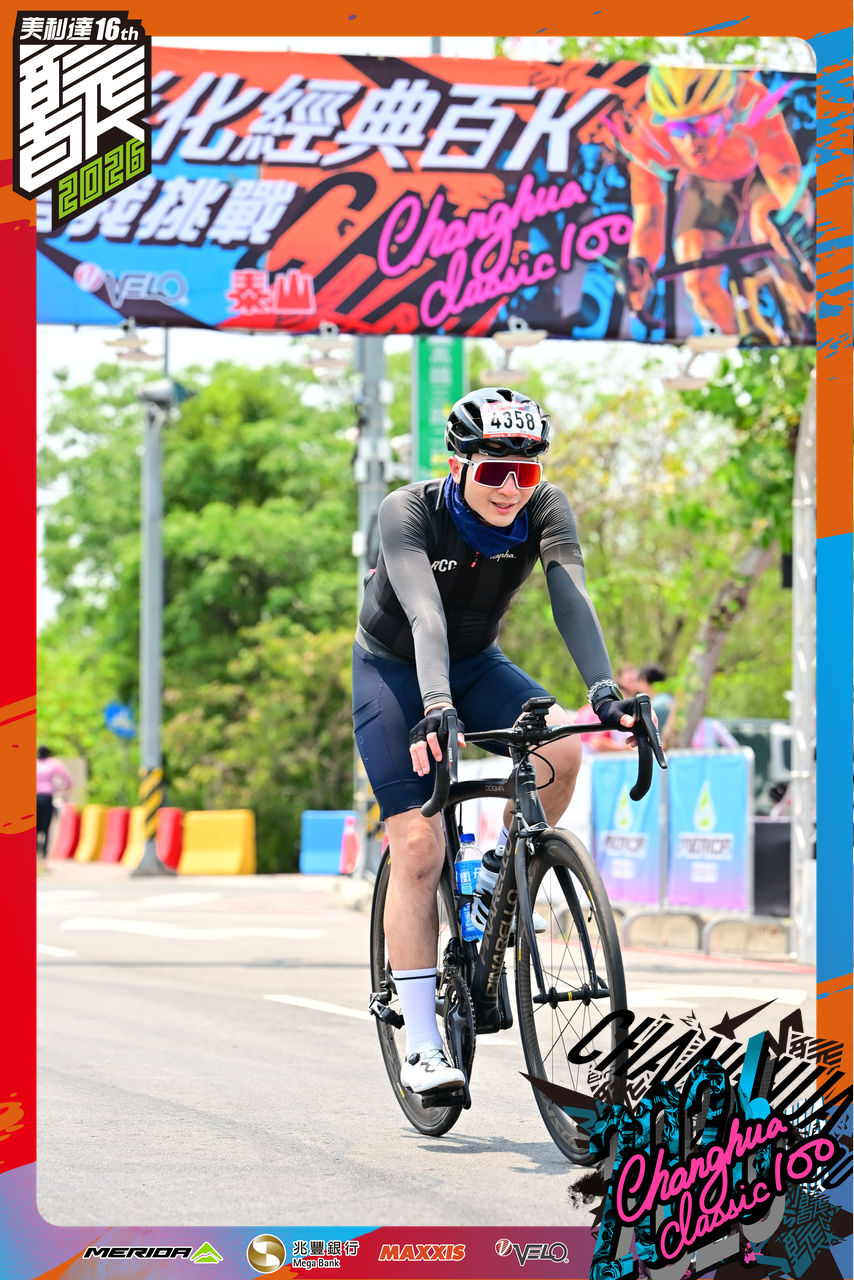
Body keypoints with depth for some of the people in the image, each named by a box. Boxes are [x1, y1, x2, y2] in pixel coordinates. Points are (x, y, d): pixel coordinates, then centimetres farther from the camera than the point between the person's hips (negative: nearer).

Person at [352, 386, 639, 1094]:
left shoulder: (545, 507, -20)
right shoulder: (409, 511, -28)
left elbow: (571, 596, -33)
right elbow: (424, 615, -42)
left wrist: (604, 686, -50)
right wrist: (436, 706, -58)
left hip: (478, 664, 3)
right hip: (395, 670, -3)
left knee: (561, 747, -27)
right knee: (419, 847, -15)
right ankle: (422, 1043, -10)